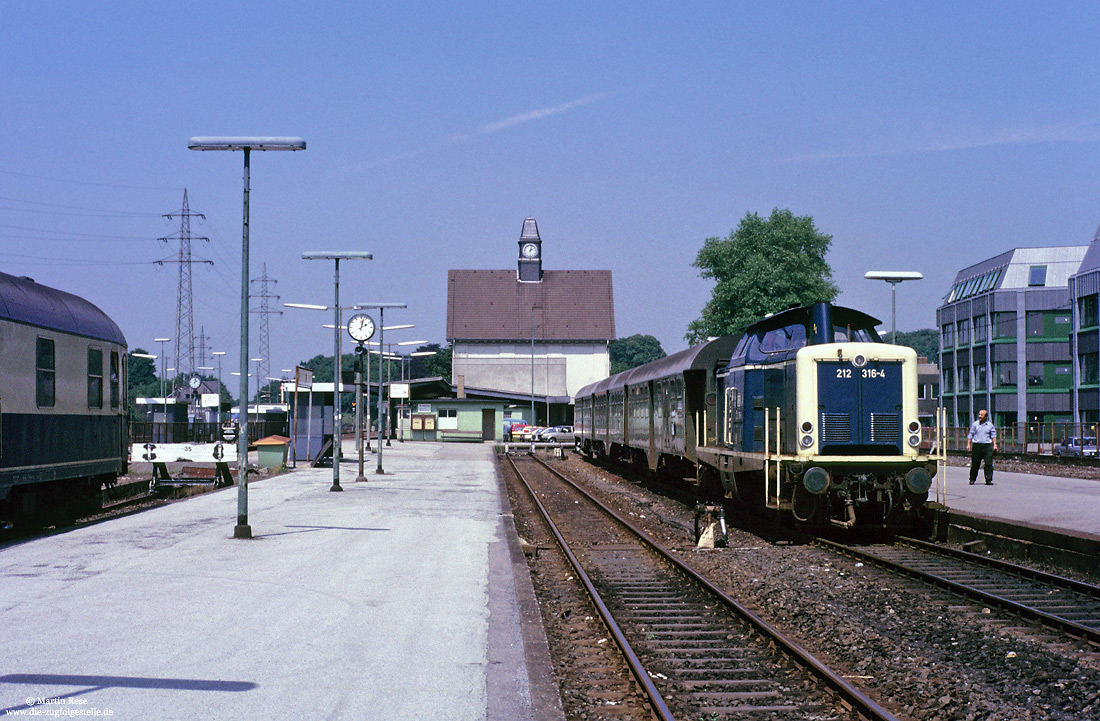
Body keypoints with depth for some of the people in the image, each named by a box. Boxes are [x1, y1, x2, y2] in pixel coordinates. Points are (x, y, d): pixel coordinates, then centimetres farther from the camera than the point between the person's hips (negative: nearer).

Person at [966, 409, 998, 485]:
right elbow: (970, 435, 9)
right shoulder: (975, 424, 7)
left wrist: (995, 445, 1)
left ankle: (989, 480, -3)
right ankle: (972, 479, 14)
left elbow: (993, 435, 12)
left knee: (989, 464, -6)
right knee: (975, 464, 2)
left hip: (987, 446, 1)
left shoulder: (990, 425, 9)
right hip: (977, 445, -1)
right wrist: (968, 444, 0)